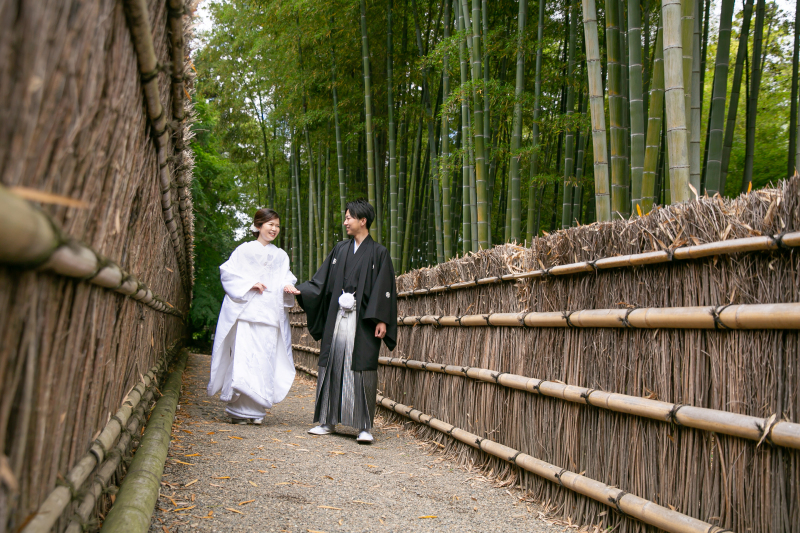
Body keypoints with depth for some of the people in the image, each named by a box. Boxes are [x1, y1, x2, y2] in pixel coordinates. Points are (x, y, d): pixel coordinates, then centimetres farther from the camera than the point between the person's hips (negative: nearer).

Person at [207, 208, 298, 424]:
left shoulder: (281, 256, 20)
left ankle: (256, 410, 3)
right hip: (246, 313, -3)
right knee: (243, 357, -12)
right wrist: (250, 284, -11)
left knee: (265, 360, -3)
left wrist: (287, 286, -5)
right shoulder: (244, 250, 8)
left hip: (269, 315, 3)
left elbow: (286, 278, 18)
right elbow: (228, 273, 2)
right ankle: (239, 409, -6)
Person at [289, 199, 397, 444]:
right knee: (332, 365, 4)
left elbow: (384, 288, -4)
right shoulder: (340, 249, 15)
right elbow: (322, 279, 14)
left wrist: (381, 320, -12)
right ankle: (327, 421, 13)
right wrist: (300, 290, 0)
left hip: (363, 319, -5)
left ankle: (365, 426, -3)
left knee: (362, 369, -7)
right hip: (337, 317, 5)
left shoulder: (378, 253, 2)